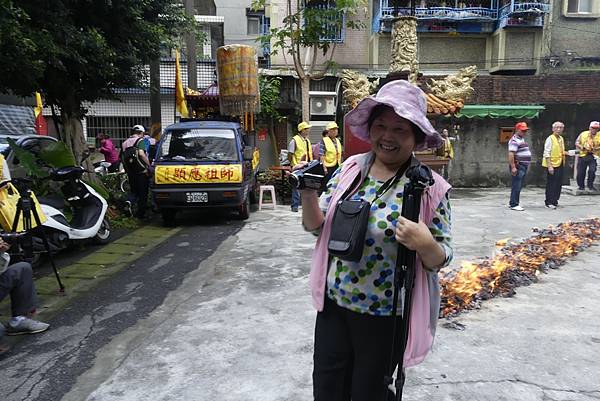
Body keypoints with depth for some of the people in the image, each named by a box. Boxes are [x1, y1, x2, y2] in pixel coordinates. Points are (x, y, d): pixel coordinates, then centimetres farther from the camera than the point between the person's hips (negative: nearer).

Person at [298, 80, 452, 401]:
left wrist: (425, 244, -29)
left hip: (386, 317, -3)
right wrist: (308, 194, -16)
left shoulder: (429, 187, -13)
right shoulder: (350, 168, -2)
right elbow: (316, 226, 3)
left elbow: (442, 258, -7)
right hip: (334, 304, 4)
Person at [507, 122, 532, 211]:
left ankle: (513, 203, 20)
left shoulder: (522, 139, 18)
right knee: (516, 186, -9)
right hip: (518, 166, -10)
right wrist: (513, 167, -27)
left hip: (524, 166, 10)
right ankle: (514, 204, -5)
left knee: (519, 186, 13)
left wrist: (526, 165, 24)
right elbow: (511, 154, -23)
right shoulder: (514, 140, -14)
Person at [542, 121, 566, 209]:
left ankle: (555, 201, 22)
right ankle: (549, 202, 5)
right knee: (551, 184, -3)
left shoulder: (561, 139, 13)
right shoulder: (550, 139, -11)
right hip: (552, 165, -8)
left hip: (560, 164, 8)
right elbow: (547, 153, -17)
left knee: (558, 184, 12)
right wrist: (549, 166, -22)